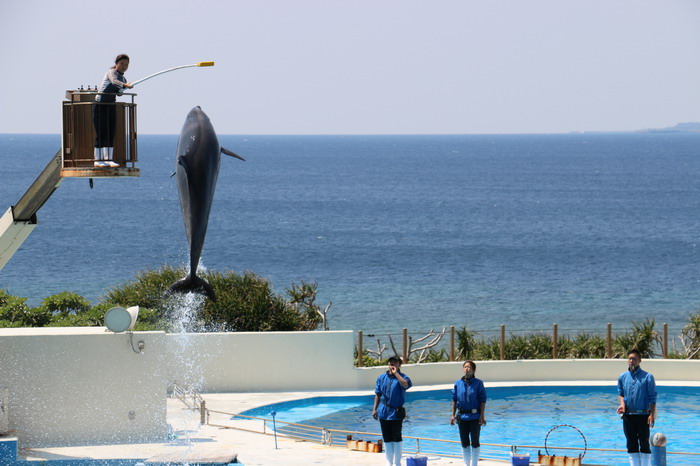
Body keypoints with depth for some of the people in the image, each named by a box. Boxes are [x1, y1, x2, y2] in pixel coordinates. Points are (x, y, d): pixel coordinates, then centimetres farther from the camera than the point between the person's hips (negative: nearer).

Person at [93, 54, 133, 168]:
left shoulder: (123, 79, 12)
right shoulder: (112, 72, -11)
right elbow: (114, 81, -35)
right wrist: (125, 85, -49)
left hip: (111, 107, 7)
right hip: (100, 106, -7)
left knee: (111, 134, 4)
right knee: (101, 134, -7)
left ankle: (109, 159, 7)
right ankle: (98, 160, -2)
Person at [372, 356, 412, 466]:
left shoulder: (402, 377, -4)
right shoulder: (381, 378, 8)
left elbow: (405, 384, -29)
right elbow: (378, 394, 13)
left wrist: (396, 373, -22)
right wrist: (375, 409, 9)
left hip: (396, 412, -4)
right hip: (383, 411, 4)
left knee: (396, 438, -1)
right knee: (387, 438, 9)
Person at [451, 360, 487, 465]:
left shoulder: (478, 383, -5)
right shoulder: (458, 383, 3)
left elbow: (483, 400, -6)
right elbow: (454, 400, 9)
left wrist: (482, 416, -12)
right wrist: (453, 415, 4)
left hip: (475, 417, -3)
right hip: (462, 416, 3)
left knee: (475, 443, 2)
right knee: (464, 443, 9)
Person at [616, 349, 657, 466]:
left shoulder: (647, 377, -5)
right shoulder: (622, 377, 6)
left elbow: (652, 398, -5)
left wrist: (652, 415, -12)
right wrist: (622, 404, -6)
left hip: (643, 415, -4)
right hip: (628, 415, 4)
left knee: (644, 444, -1)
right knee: (631, 445, 8)